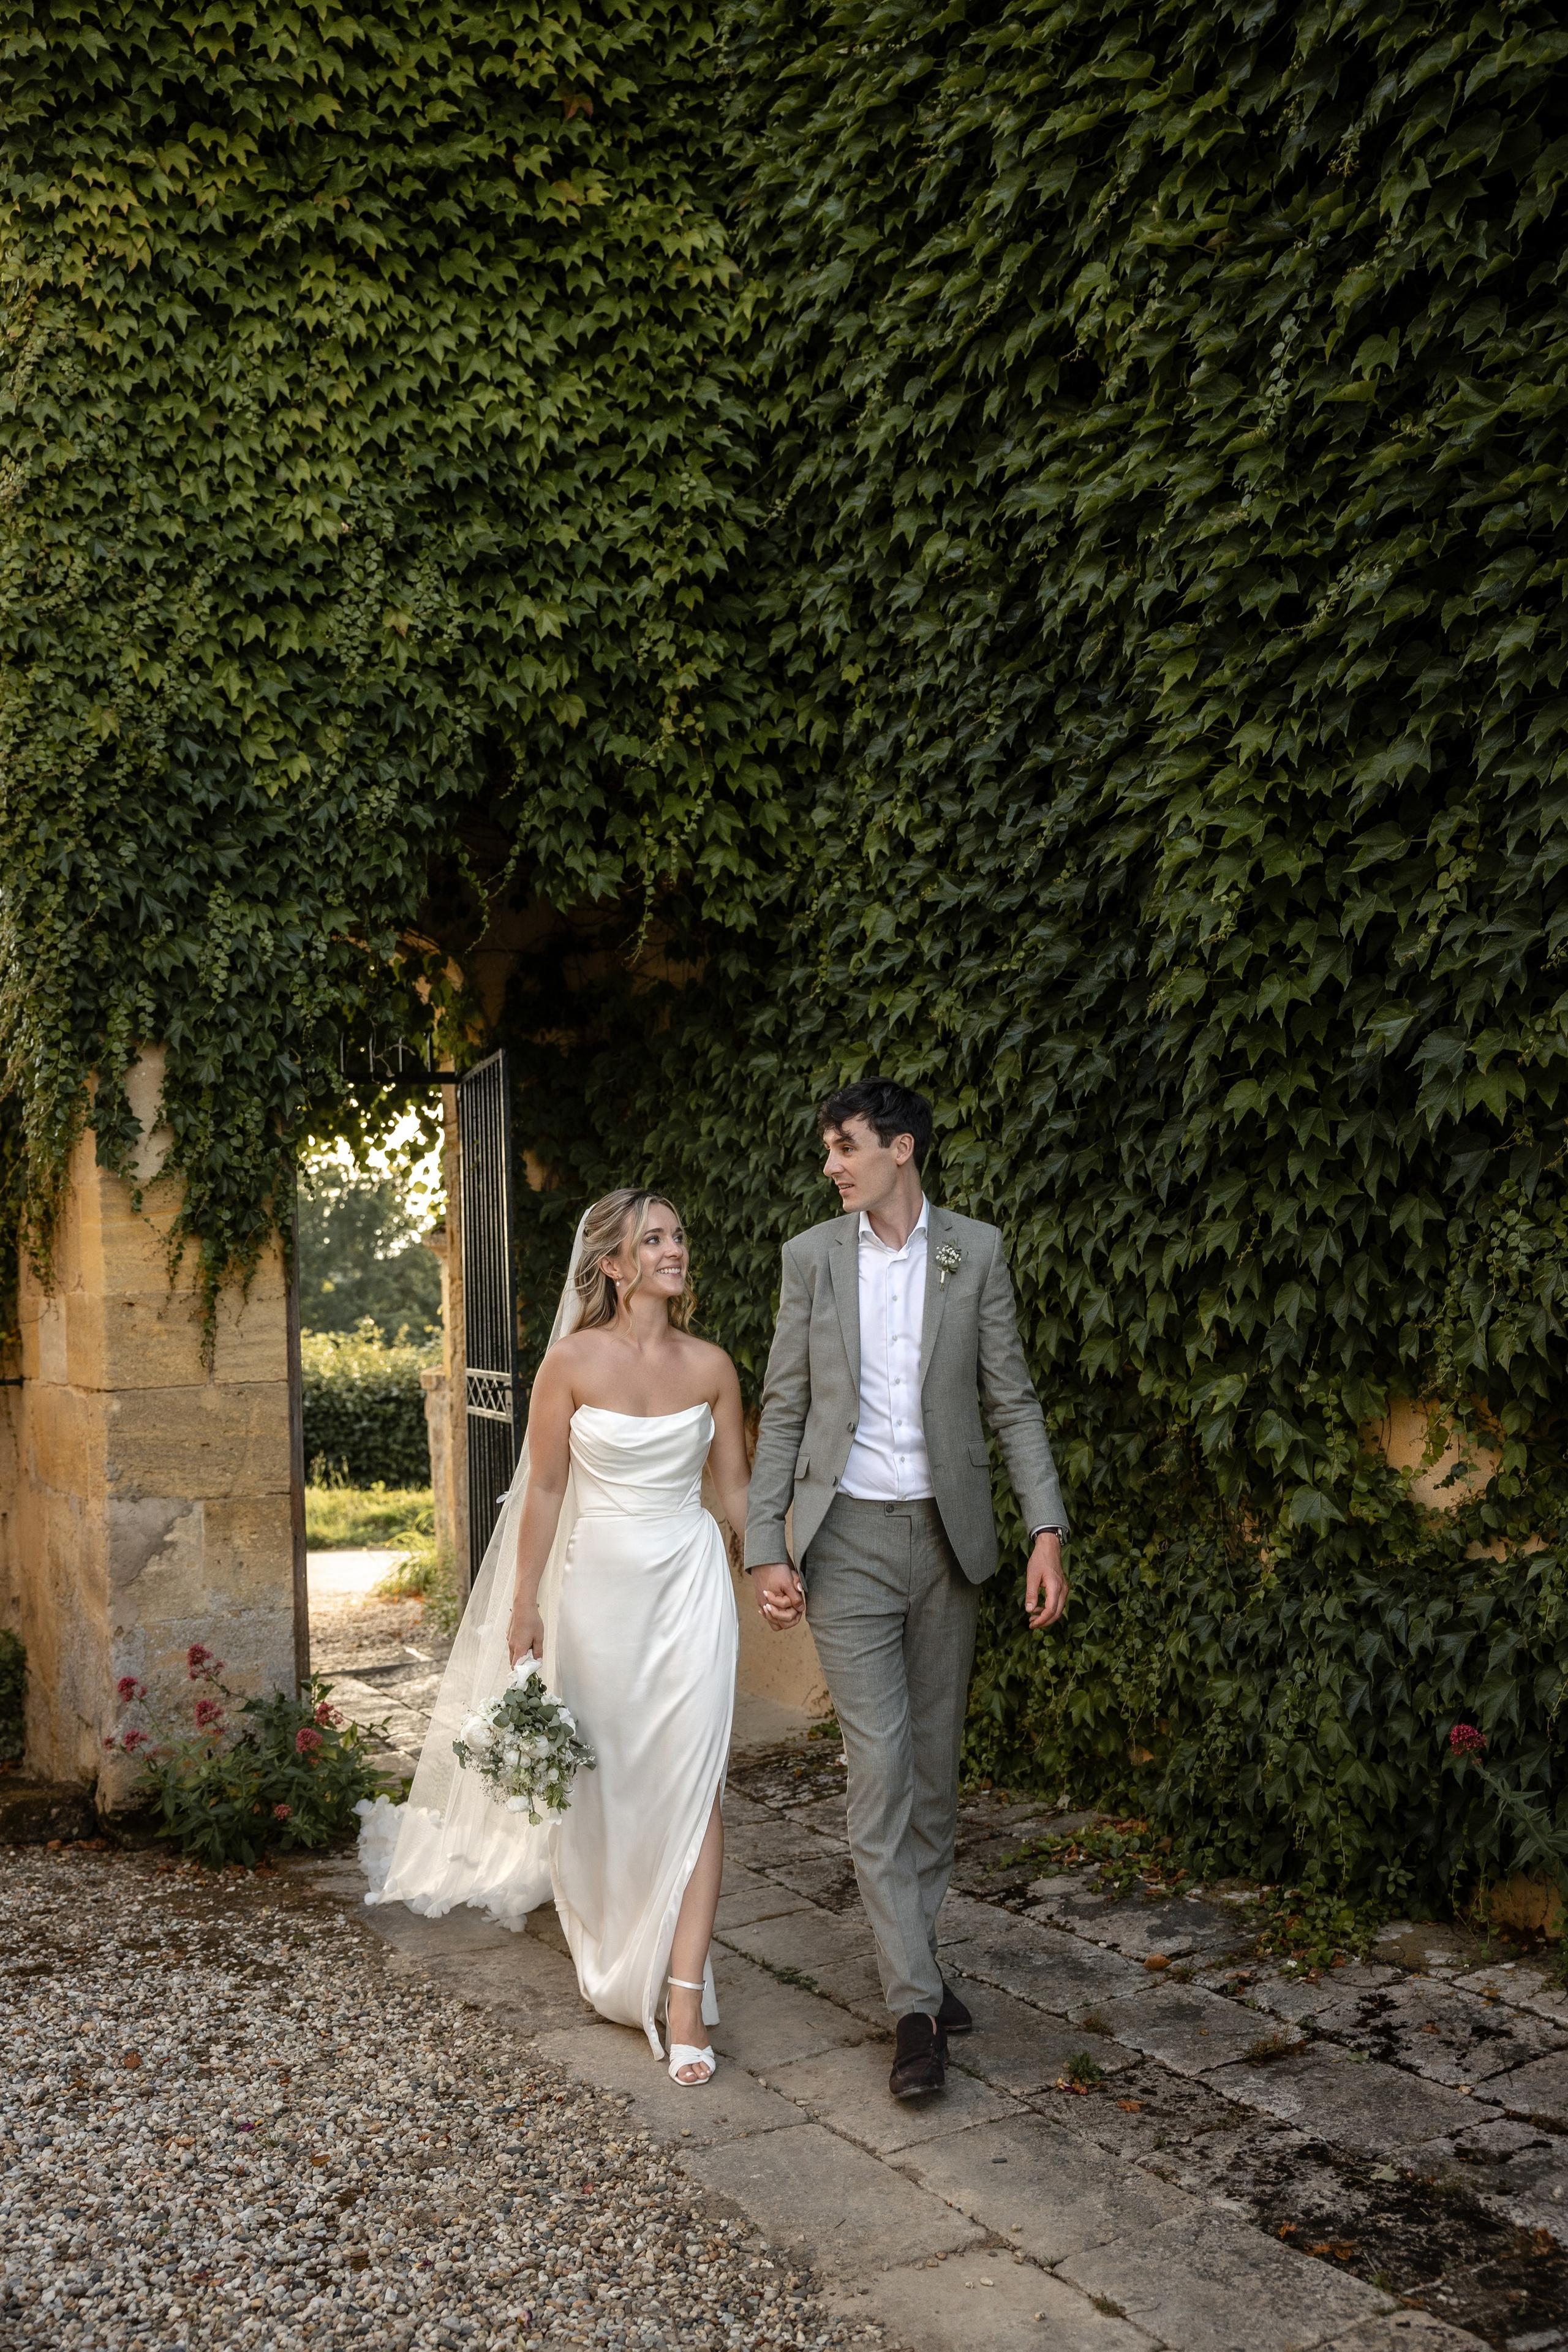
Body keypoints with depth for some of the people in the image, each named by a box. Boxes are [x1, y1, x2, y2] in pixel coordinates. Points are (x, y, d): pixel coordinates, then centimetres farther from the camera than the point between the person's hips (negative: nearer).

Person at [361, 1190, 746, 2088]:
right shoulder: (573, 1360, -8)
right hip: (598, 1584, 0)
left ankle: (683, 1995, -2)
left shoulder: (711, 1365, -2)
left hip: (690, 1584, 1)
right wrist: (524, 1605, -1)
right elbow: (544, 1488, -2)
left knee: (691, 1786, -6)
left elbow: (737, 1485, 6)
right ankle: (610, 1944, 41)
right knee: (603, 1782, 14)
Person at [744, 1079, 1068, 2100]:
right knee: (880, 1767, -6)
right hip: (848, 1539, -1)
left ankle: (917, 1950, 29)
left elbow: (1013, 1399, 2)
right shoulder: (813, 1256, 1)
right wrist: (766, 1548, -3)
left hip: (949, 1537, 1)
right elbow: (784, 1410, 3)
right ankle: (915, 2004, 0)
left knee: (936, 1764, 11)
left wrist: (1047, 1531, -7)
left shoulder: (976, 1251, 1)